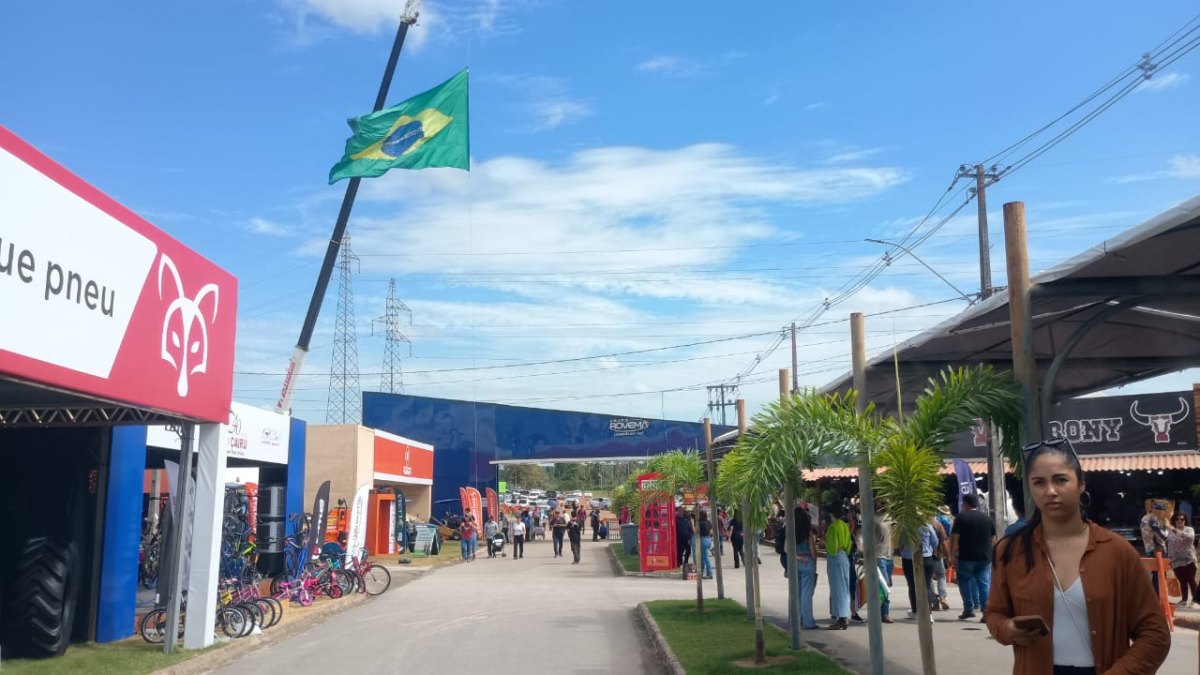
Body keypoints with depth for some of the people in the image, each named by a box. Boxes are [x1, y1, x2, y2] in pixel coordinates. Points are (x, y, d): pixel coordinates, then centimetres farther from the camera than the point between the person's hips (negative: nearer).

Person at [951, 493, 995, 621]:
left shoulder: (961, 517, -5)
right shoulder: (987, 518, 10)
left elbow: (954, 537, -10)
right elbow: (993, 539, 14)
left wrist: (952, 555, -7)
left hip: (966, 556, -4)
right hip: (985, 557, 4)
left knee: (965, 582, 10)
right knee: (984, 583, 3)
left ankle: (969, 609, 8)